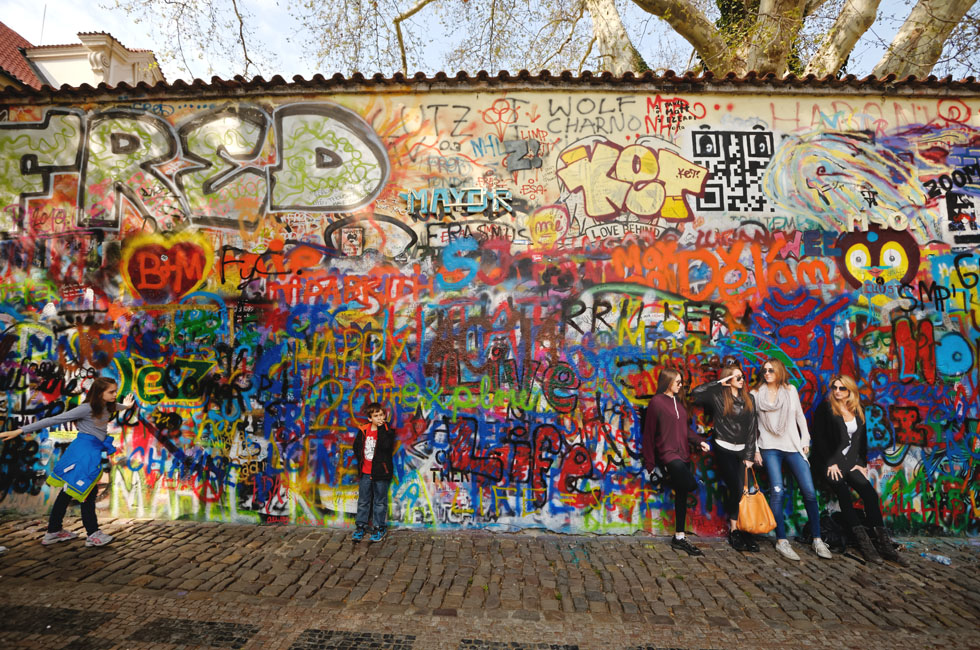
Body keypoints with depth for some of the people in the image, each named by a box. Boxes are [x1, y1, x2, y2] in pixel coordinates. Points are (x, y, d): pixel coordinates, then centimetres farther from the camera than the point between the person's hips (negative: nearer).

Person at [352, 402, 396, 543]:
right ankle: (361, 527, 28)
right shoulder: (363, 430, 2)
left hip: (380, 473, -3)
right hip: (365, 473, 4)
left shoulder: (387, 431, -8)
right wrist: (361, 460, 4)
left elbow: (386, 446, -26)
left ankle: (379, 528, 20)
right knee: (363, 501, 14)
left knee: (380, 502, 8)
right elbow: (357, 446, 14)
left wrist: (381, 429, -24)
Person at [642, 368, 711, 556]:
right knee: (691, 484, -27)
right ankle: (671, 478, 4)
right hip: (668, 454, -8)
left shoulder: (678, 402, 15)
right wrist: (650, 463, -7)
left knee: (682, 496, 9)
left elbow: (686, 427, 19)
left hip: (683, 454, 8)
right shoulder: (656, 402, -8)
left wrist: (699, 441, -2)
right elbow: (649, 433, -7)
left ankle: (679, 538, 18)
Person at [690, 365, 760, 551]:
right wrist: (719, 383, -10)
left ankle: (736, 529, 9)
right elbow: (696, 393, -14)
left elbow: (753, 427, 7)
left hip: (742, 450, 4)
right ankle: (734, 531, 8)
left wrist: (750, 454, 1)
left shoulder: (749, 399, 9)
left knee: (739, 490, 0)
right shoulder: (718, 396, -2)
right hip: (724, 449, -4)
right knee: (736, 489, -7)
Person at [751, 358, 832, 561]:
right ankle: (781, 542, -2)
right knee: (777, 492, -10)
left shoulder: (791, 390, 11)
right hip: (770, 448, -2)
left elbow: (800, 416, 15)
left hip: (793, 446, 2)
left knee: (809, 492, -3)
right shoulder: (756, 394, 4)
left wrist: (805, 440, 8)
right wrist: (754, 450, 0)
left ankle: (817, 540, 10)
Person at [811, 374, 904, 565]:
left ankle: (883, 541, -19)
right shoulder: (825, 409, 0)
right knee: (843, 493, -26)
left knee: (869, 492, -18)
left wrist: (862, 463, 5)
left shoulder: (858, 412, 15)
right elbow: (820, 438, -5)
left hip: (851, 461, 5)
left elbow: (862, 439, 16)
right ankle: (863, 541, -27)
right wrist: (830, 463, -11)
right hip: (829, 461, -5)